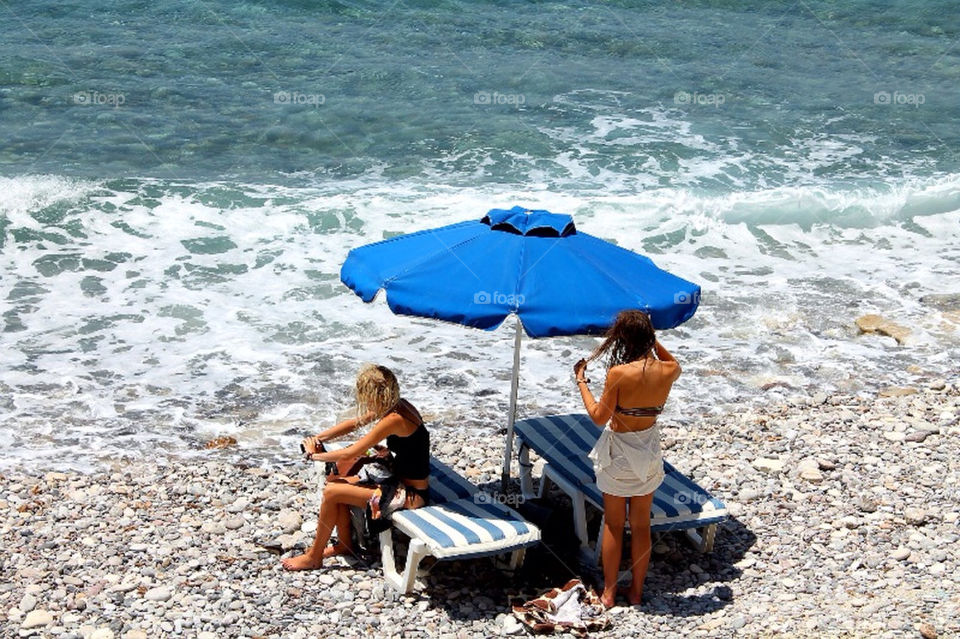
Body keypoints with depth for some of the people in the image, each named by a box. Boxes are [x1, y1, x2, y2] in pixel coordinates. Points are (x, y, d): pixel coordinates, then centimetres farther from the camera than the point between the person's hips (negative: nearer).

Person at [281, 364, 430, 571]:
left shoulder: (394, 419, -26)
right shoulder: (396, 405, 2)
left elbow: (351, 453, -20)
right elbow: (354, 424, 13)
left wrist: (317, 456, -5)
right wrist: (318, 438, 2)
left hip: (411, 494, -10)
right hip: (400, 481, 10)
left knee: (331, 492, -12)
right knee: (335, 482, 8)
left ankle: (314, 557, 3)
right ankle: (344, 543, 21)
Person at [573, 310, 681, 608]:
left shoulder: (618, 373, -23)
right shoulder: (667, 371, -10)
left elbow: (599, 416, -14)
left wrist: (581, 381, -5)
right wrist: (652, 340, 12)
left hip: (618, 454, -3)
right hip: (649, 452, 4)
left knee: (613, 525, 12)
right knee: (641, 525, 16)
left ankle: (608, 592, 20)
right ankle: (636, 591, 26)